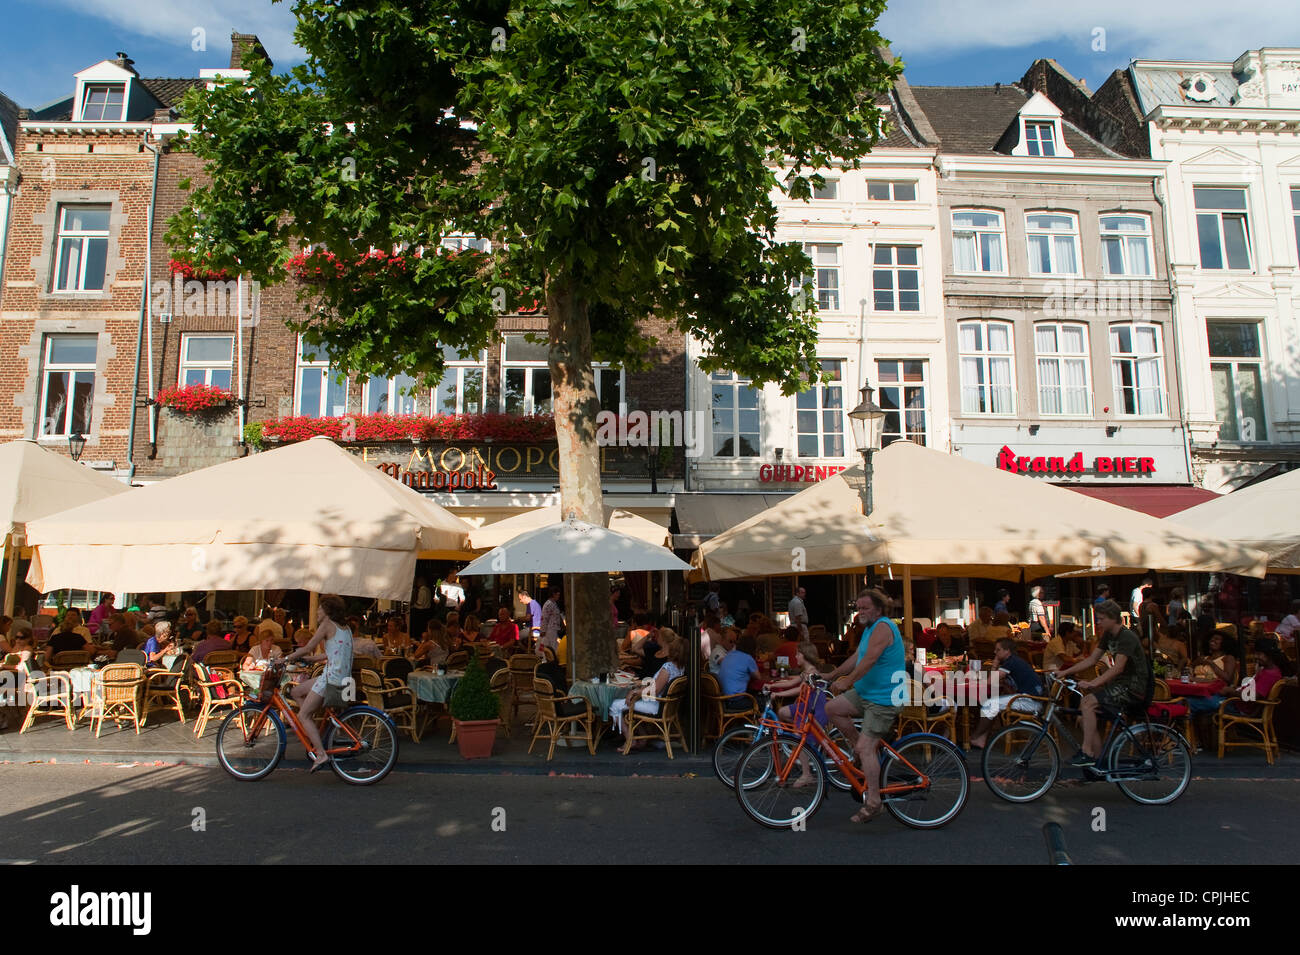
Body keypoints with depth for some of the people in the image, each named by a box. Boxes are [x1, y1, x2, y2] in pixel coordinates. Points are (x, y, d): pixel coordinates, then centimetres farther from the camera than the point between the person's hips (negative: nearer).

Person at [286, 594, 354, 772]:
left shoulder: (327, 624, -6)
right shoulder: (345, 628, 18)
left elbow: (308, 648, -7)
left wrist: (287, 658, 6)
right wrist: (313, 659, 26)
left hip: (332, 676, -9)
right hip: (344, 676, 9)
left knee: (303, 715, -3)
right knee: (297, 692, 20)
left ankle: (321, 754, -12)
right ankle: (314, 735, 15)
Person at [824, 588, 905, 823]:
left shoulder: (883, 627, -17)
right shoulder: (870, 628, 15)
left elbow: (869, 659, -27)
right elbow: (855, 658, 19)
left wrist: (847, 681, -28)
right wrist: (831, 676, 17)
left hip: (884, 698, -10)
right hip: (866, 692, 10)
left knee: (865, 747, -12)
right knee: (832, 708, 0)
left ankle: (874, 802, -3)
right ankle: (864, 749, 13)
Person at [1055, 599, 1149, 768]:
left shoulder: (1127, 637, -18)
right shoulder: (1108, 636, 10)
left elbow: (1118, 667, -29)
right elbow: (1091, 660, 11)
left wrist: (1092, 683, -37)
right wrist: (1065, 672, 2)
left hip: (1133, 687, -9)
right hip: (1120, 684, 9)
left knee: (1088, 703, -23)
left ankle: (1087, 754, -20)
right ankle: (1097, 758, 4)